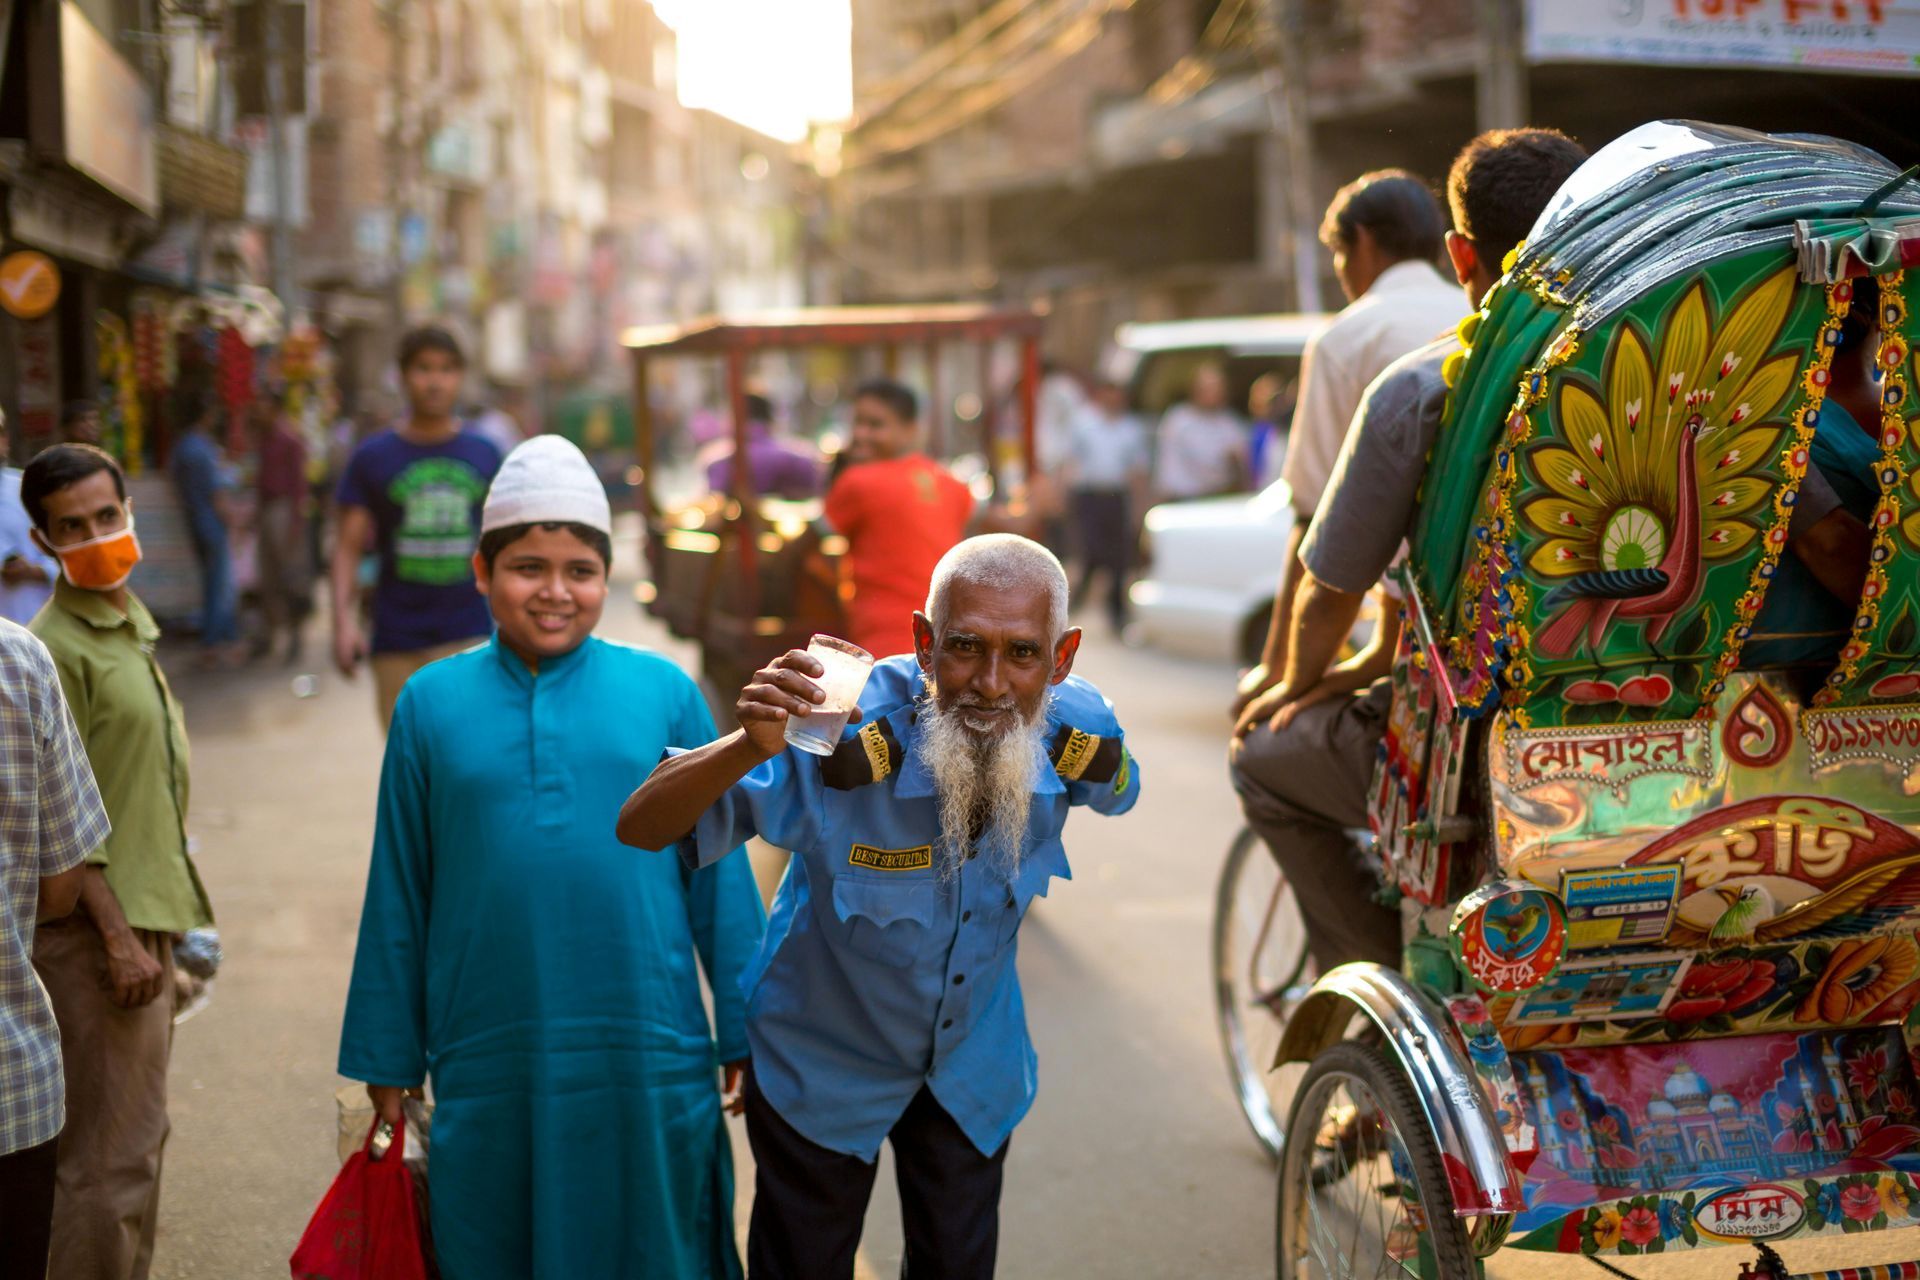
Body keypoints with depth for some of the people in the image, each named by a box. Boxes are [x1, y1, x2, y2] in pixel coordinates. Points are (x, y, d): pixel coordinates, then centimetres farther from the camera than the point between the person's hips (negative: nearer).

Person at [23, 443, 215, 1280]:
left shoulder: (131, 628, 14)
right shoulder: (57, 647, -14)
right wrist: (119, 937, -19)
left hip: (146, 920, 9)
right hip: (94, 933, -9)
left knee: (138, 1140, 16)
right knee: (109, 1153, -5)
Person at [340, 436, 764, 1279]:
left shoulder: (665, 694, 1)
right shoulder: (430, 704, 3)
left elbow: (719, 874, 3)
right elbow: (398, 897, 6)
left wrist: (747, 1035, 3)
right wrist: (388, 1063, 8)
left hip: (648, 1065, 0)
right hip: (489, 1068, 1)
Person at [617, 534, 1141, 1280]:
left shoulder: (1077, 733, -25)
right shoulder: (844, 739, -37)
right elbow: (639, 829, -38)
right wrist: (751, 747, -54)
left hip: (973, 1059, 3)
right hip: (824, 1065, -3)